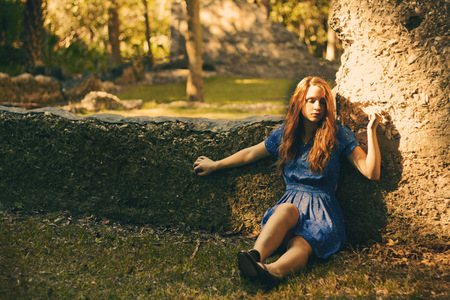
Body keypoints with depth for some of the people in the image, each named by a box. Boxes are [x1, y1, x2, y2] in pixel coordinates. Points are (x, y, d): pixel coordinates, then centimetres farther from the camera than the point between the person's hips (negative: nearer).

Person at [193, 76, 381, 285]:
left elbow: (372, 173, 0)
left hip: (323, 207, -2)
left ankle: (275, 271, -69)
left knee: (301, 244, -36)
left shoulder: (339, 135, 5)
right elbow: (250, 154, 24)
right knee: (286, 209, -38)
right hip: (291, 202, 2)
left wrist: (371, 131, -7)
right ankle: (255, 256, -64)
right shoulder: (285, 133, 12)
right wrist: (215, 165, 29)